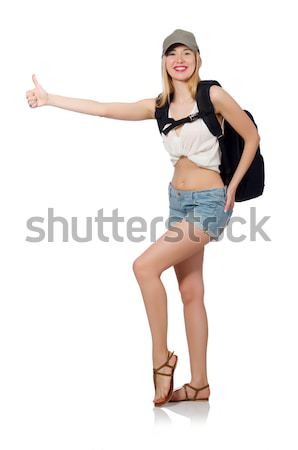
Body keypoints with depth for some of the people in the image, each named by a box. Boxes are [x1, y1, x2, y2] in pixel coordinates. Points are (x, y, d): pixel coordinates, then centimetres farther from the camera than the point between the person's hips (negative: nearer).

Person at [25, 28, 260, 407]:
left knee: (145, 266, -19)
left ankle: (161, 359, -6)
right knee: (191, 292, 7)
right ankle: (199, 384, 14)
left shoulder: (214, 96, -9)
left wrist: (232, 187, -2)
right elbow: (104, 109, 2)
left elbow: (252, 137, -1)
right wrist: (49, 99, -3)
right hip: (178, 201, 6)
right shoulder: (159, 106, 6)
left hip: (209, 204, -6)